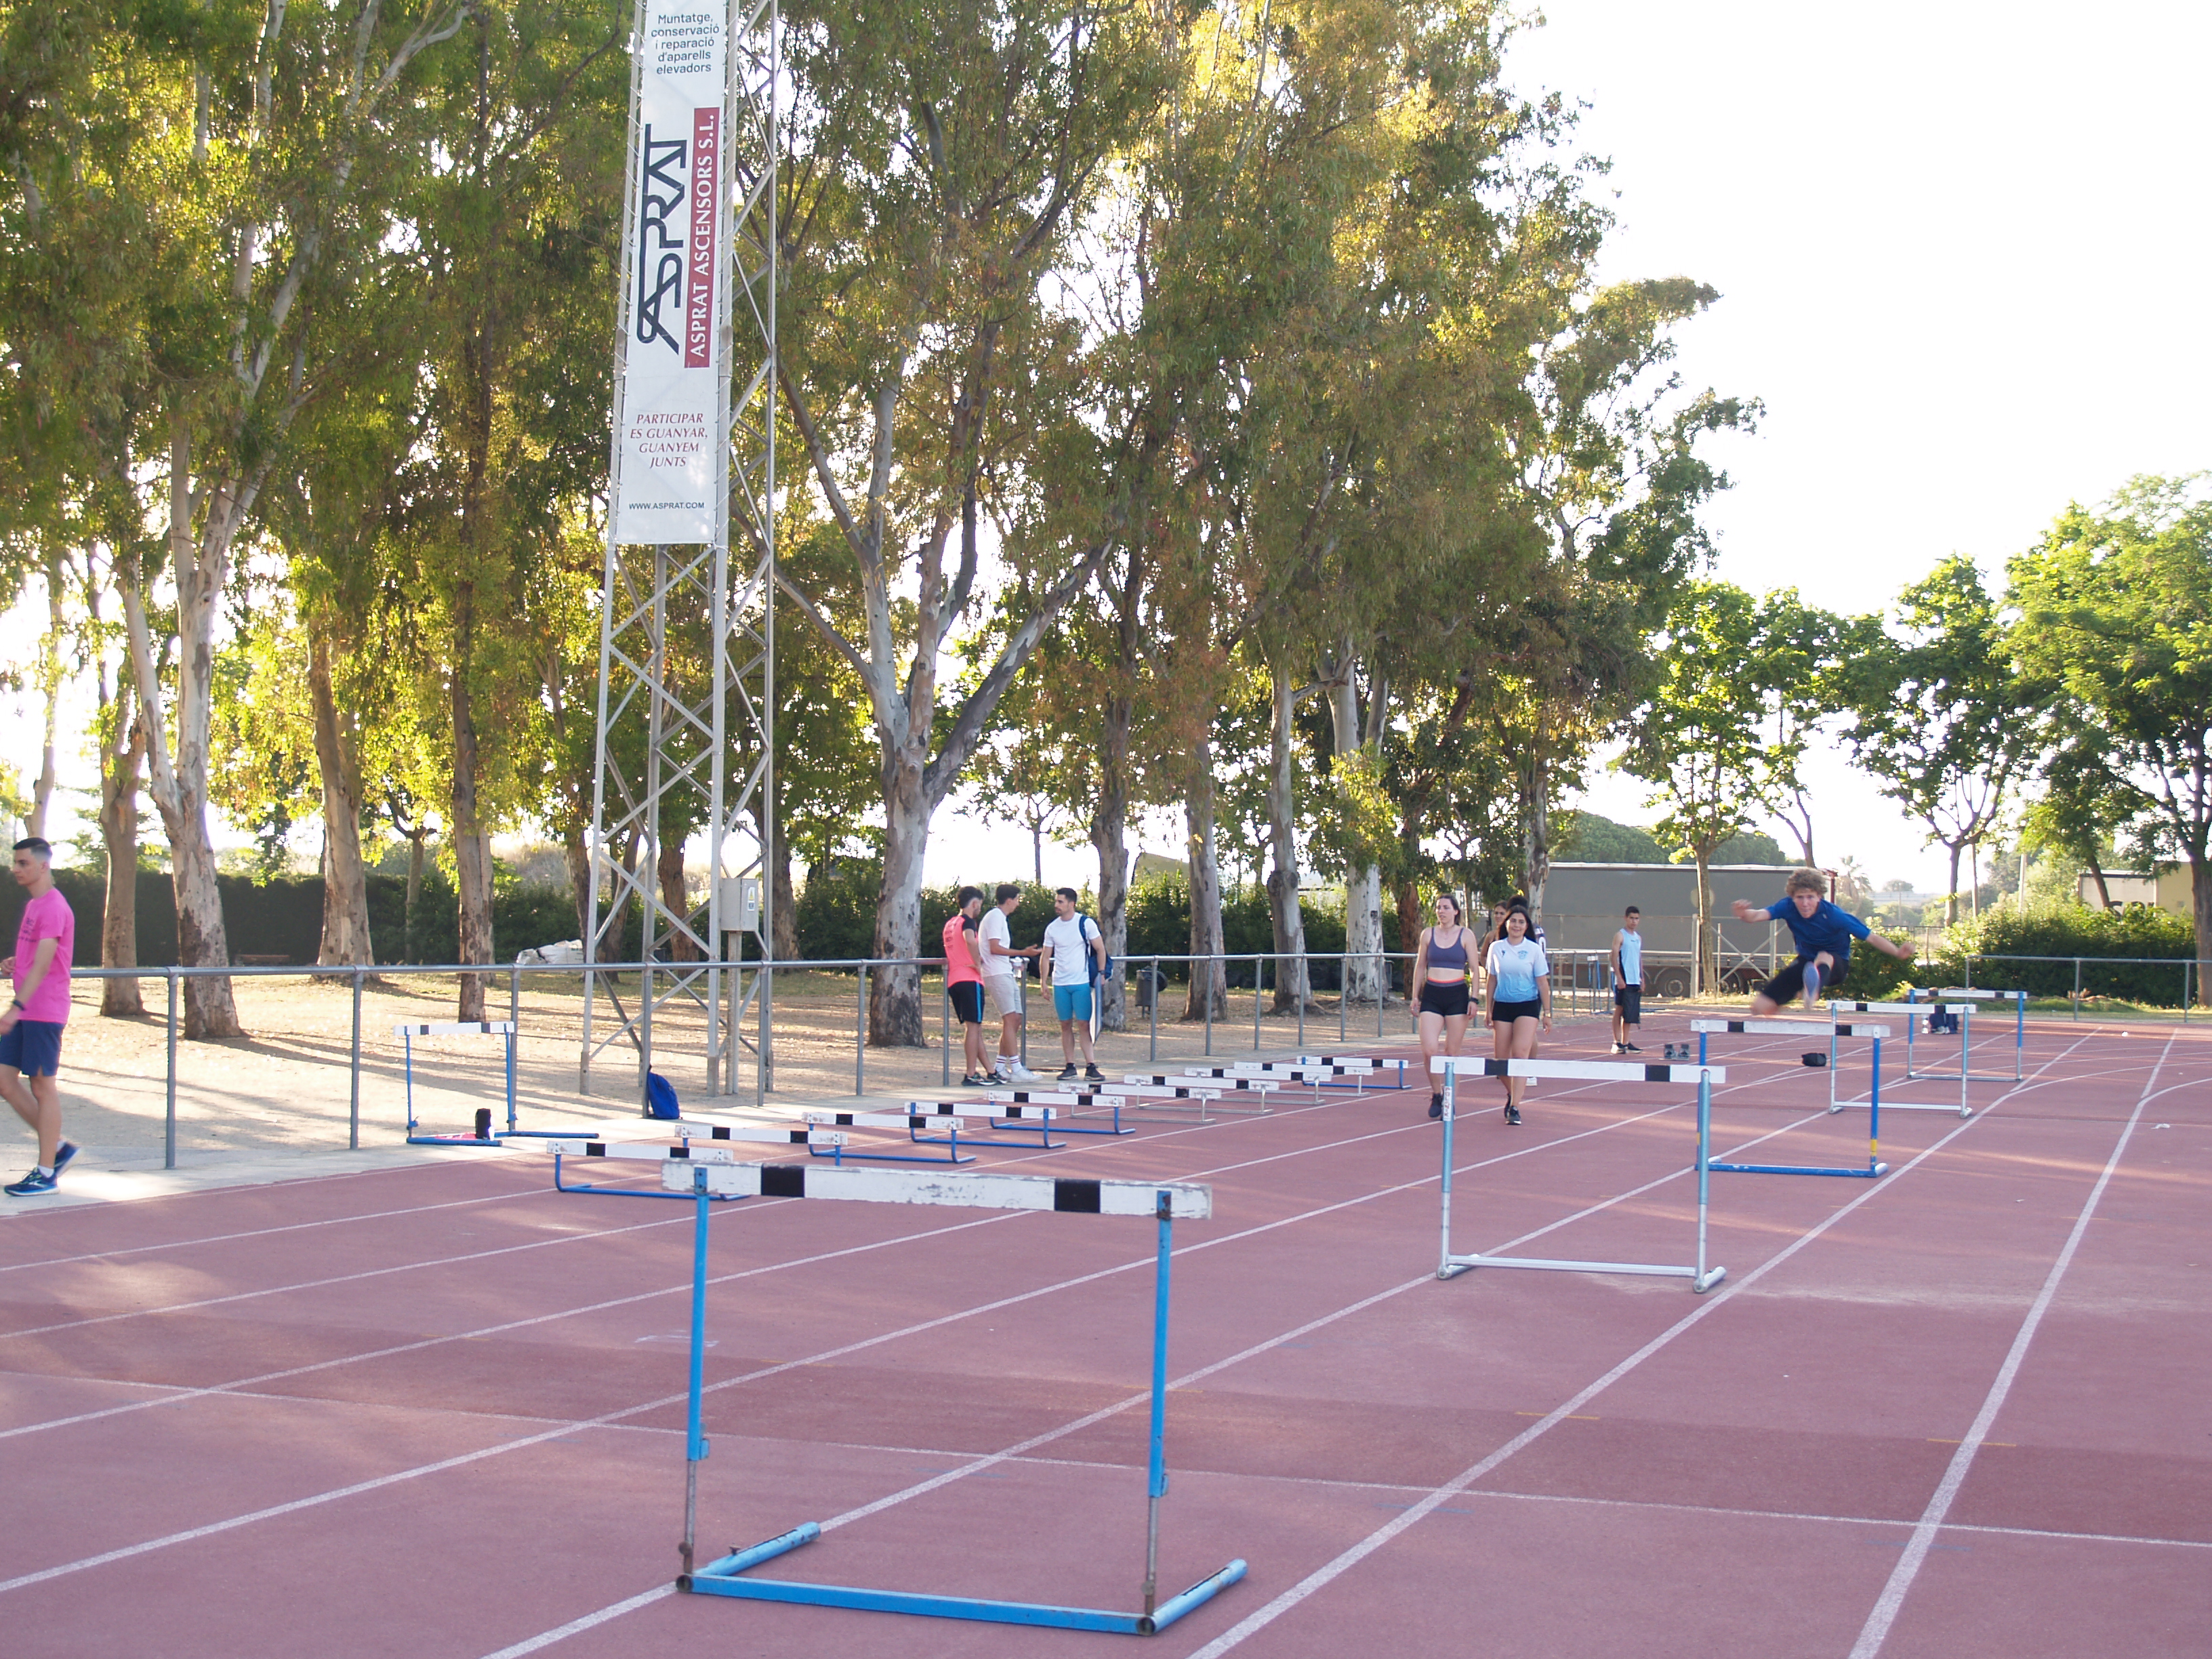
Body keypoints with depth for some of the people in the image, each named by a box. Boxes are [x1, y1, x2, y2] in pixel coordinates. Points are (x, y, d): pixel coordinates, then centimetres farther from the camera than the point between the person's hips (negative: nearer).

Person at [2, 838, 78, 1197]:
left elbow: (43, 964, -25)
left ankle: (45, 1173, 3)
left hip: (44, 1012, -10)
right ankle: (57, 1147, 17)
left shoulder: (54, 908, -15)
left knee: (43, 1086, -3)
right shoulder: (33, 906, 16)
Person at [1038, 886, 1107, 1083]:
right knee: (1066, 1025, 5)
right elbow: (1046, 957, 12)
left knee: (1083, 1024, -7)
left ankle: (1090, 1067, -7)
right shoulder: (1052, 928, 7)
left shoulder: (1086, 923, -3)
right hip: (1060, 983, 4)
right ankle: (1070, 1066, 10)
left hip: (1082, 982, -4)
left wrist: (1101, 975, -5)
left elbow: (1100, 950, 2)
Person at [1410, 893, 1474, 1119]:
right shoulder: (1428, 934, 7)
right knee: (1428, 1050, -11)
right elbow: (1420, 966, 14)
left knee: (1452, 1052, 0)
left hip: (1457, 995, -2)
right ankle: (1436, 1093, 10)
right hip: (1432, 995, 2)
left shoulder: (1466, 935, 2)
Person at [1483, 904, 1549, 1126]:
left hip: (1527, 1006, -3)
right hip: (1502, 1006, 3)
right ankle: (1512, 1093, 31)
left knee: (1520, 1054, -17)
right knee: (1501, 1057, 3)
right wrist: (1489, 1010, 12)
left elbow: (1543, 982, 3)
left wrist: (1547, 1013, 2)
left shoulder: (1534, 949, -1)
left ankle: (1514, 1107, -19)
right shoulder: (1496, 948, 5)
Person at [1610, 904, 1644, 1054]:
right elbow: (1614, 957, -10)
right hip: (1623, 981, -7)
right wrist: (1619, 978, -18)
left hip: (1635, 981, 7)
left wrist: (1642, 979, 15)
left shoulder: (1638, 938, 17)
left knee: (1631, 1013, 6)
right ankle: (1617, 1042, -1)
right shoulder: (1620, 936, -4)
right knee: (1620, 1010, -3)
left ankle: (1625, 1043, 9)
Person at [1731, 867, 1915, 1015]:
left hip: (1836, 964, -4)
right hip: (1806, 962, 4)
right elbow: (1758, 915, -35)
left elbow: (1871, 937, -23)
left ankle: (1814, 989, -79)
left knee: (1824, 958, -43)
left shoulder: (1834, 916, -25)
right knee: (1760, 1007, -8)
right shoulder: (1788, 907, -20)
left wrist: (1898, 952, -38)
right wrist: (1745, 914, -59)